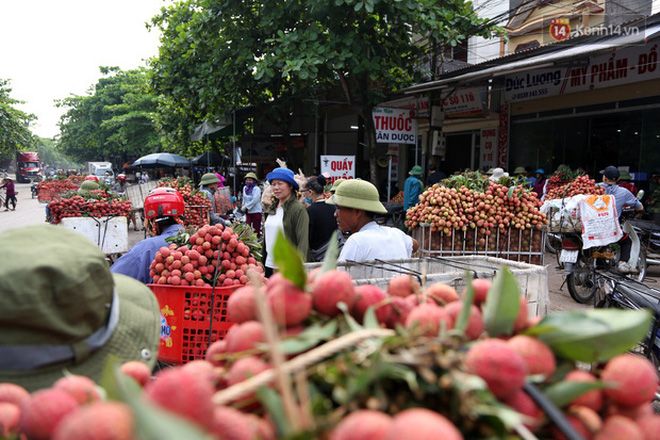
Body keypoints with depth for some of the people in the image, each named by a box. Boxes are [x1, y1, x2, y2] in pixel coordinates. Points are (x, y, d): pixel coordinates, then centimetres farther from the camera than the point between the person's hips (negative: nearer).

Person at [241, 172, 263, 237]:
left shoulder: (256, 189, -10)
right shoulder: (245, 188, 10)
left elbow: (255, 200, -18)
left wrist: (246, 207, -16)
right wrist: (243, 205, 5)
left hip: (256, 211, -6)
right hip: (248, 212, 6)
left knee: (256, 230, -1)